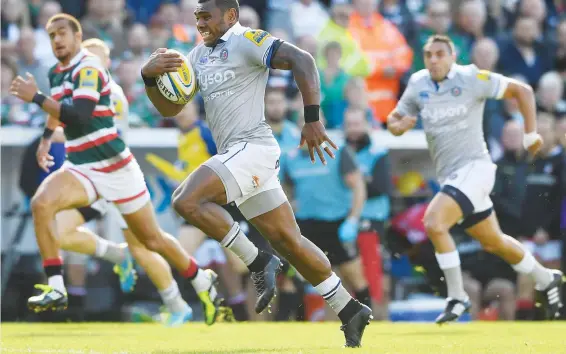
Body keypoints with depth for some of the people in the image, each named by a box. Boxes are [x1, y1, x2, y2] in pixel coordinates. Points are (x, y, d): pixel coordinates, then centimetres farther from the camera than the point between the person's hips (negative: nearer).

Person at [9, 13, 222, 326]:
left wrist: (36, 97, -29)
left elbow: (79, 115, -32)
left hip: (114, 168, -6)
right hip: (80, 168, 6)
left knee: (152, 239, 6)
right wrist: (46, 137, 24)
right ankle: (55, 289, -24)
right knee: (41, 203, -25)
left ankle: (203, 282, 31)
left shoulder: (88, 69, -16)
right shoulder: (57, 73, 9)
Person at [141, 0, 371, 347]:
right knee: (289, 241, 8)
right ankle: (350, 310, 14)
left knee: (187, 201, -22)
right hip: (236, 155, 9)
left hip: (253, 147, -9)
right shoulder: (199, 55, 19)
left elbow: (301, 60, -18)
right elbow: (169, 107, 21)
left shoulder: (247, 41, -6)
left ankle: (258, 263, -13)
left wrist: (313, 120, -24)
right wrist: (150, 76, 1)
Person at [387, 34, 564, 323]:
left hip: (474, 167, -7)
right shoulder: (418, 85, 5)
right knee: (493, 243, 18)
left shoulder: (471, 79, -10)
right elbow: (394, 120, 12)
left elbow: (522, 90, -4)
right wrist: (398, 125, -12)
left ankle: (457, 298, -13)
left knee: (433, 223, -26)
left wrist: (531, 133, -7)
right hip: (450, 176, 7)